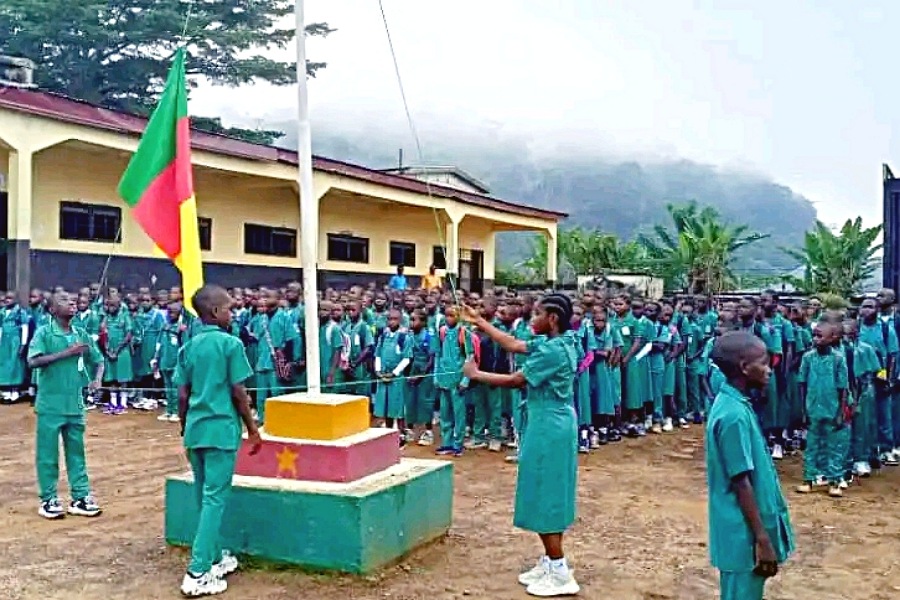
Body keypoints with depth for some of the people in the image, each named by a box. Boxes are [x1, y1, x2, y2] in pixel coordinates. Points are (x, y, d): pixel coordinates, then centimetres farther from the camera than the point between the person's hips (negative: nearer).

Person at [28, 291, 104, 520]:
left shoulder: (82, 335, 6)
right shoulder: (44, 332, -6)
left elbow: (98, 361, 14)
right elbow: (33, 361, -19)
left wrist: (97, 379, -5)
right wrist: (66, 353, -21)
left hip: (75, 404, 4)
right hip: (50, 405, -4)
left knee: (76, 452, 10)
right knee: (48, 453, 4)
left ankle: (80, 497, 17)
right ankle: (48, 500, 14)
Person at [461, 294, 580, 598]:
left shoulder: (553, 350, -22)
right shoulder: (554, 343, 8)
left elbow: (515, 381, -18)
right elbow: (514, 345, 16)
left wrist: (476, 374, -7)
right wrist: (480, 322, 17)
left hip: (549, 428, -10)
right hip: (551, 425, 10)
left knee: (545, 497, -3)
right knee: (548, 496, 16)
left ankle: (560, 573, 4)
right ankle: (551, 561, 26)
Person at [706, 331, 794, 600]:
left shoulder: (733, 402, 6)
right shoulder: (734, 414, -23)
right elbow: (741, 483, -22)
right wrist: (762, 539, -17)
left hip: (744, 529, 9)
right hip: (744, 533, -9)